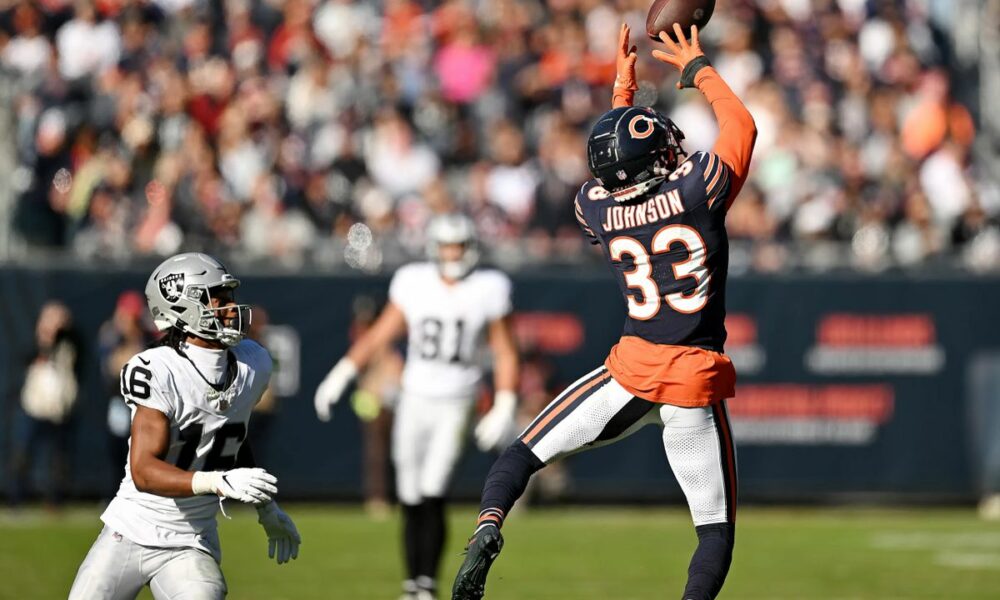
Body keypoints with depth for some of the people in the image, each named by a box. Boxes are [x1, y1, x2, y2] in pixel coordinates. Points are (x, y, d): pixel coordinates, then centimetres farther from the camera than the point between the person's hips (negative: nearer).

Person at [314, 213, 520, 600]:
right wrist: (342, 373, -2)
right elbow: (379, 334, 7)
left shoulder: (488, 290, -4)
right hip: (415, 398, 2)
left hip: (455, 404, -2)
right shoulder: (414, 285, 1)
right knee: (411, 503, 4)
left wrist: (504, 409, -5)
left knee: (433, 498, -15)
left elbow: (505, 354, 2)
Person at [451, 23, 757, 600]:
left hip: (631, 371, 2)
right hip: (698, 380, -2)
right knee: (717, 531, 5)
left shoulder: (596, 208, 0)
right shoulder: (698, 190, -10)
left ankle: (489, 525, -14)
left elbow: (621, 172, 25)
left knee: (522, 454, 14)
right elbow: (742, 125, 7)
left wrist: (624, 89, 32)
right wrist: (698, 68, 20)